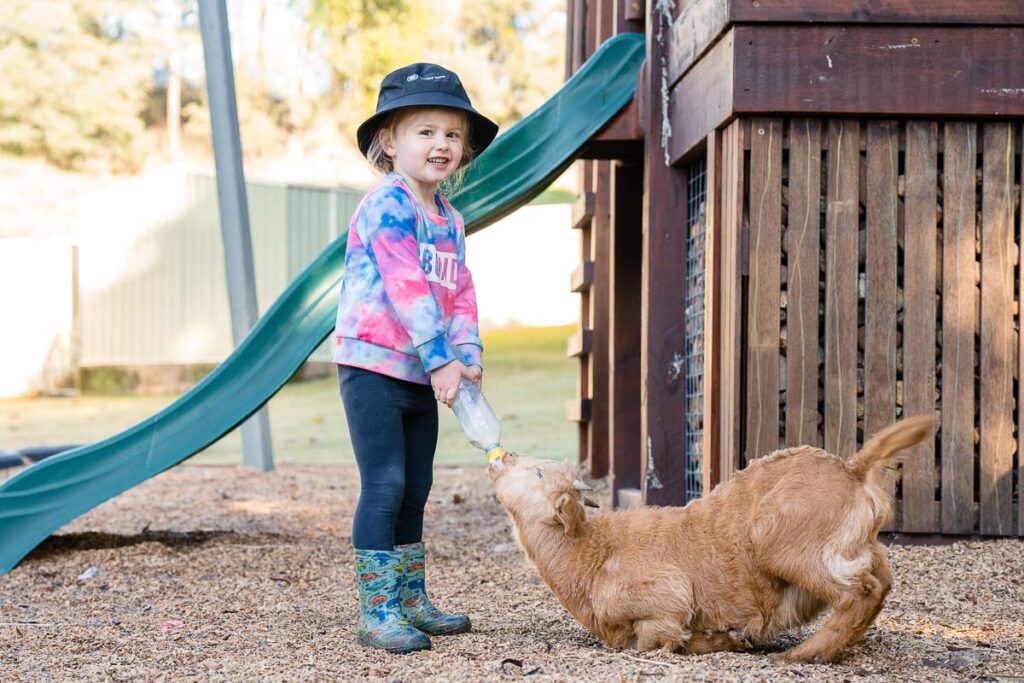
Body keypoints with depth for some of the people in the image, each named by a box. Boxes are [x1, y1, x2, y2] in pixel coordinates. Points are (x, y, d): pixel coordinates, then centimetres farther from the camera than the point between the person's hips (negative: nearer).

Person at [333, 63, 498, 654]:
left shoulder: (450, 220, 15)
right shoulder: (388, 206, -13)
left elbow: (460, 294, 11)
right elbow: (407, 289, -19)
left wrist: (467, 355, -5)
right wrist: (441, 360, -21)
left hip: (423, 376, 9)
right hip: (375, 365, -8)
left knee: (415, 489, 14)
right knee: (385, 486, -9)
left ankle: (411, 601, 23)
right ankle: (376, 612, -5)